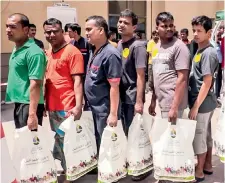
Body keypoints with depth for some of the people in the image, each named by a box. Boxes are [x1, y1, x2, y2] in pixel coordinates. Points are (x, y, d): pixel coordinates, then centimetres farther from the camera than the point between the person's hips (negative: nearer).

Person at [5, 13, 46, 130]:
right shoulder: (16, 49, 12)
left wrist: (32, 114, -25)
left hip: (28, 105, -9)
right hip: (17, 104, 9)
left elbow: (35, 84, -21)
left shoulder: (33, 52, -17)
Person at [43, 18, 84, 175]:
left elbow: (77, 81, -14)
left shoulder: (72, 52, -9)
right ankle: (63, 169, 32)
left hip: (67, 108, -7)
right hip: (52, 107, 7)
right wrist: (44, 103, 17)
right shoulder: (47, 53, 13)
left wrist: (78, 106, -21)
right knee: (58, 140, 17)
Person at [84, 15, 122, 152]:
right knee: (95, 145, 18)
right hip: (94, 109, 8)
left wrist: (113, 114, -21)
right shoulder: (94, 51, 8)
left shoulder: (110, 54, -18)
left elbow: (114, 87, -20)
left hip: (104, 111, -8)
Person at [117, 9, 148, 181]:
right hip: (121, 96, 7)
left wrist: (139, 101, -20)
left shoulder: (138, 46, -14)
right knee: (125, 132, 17)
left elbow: (141, 76, -17)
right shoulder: (119, 44, 9)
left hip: (132, 97, -7)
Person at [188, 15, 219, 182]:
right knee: (206, 135, 18)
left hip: (202, 103, -9)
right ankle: (208, 166, 32)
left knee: (199, 137, 2)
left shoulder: (208, 53, -18)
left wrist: (196, 106, -19)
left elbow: (207, 83, -21)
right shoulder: (200, 51, 10)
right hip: (206, 102, 9)